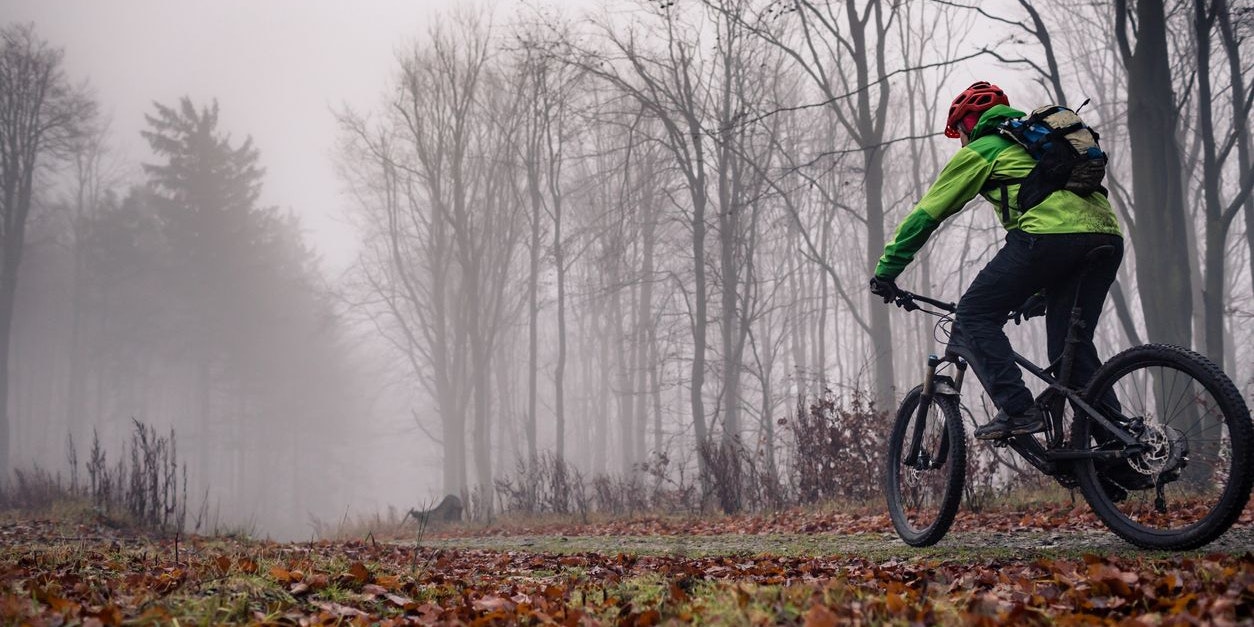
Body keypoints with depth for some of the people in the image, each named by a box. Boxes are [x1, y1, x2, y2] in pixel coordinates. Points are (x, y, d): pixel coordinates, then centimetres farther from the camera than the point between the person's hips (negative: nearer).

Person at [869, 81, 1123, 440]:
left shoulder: (980, 150, 15)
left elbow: (926, 214, 13)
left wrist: (886, 270, 20)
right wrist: (1041, 291, 47)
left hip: (1048, 236, -8)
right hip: (1108, 234, 8)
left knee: (974, 317, 2)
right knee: (1072, 344, 15)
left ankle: (1018, 411, -11)